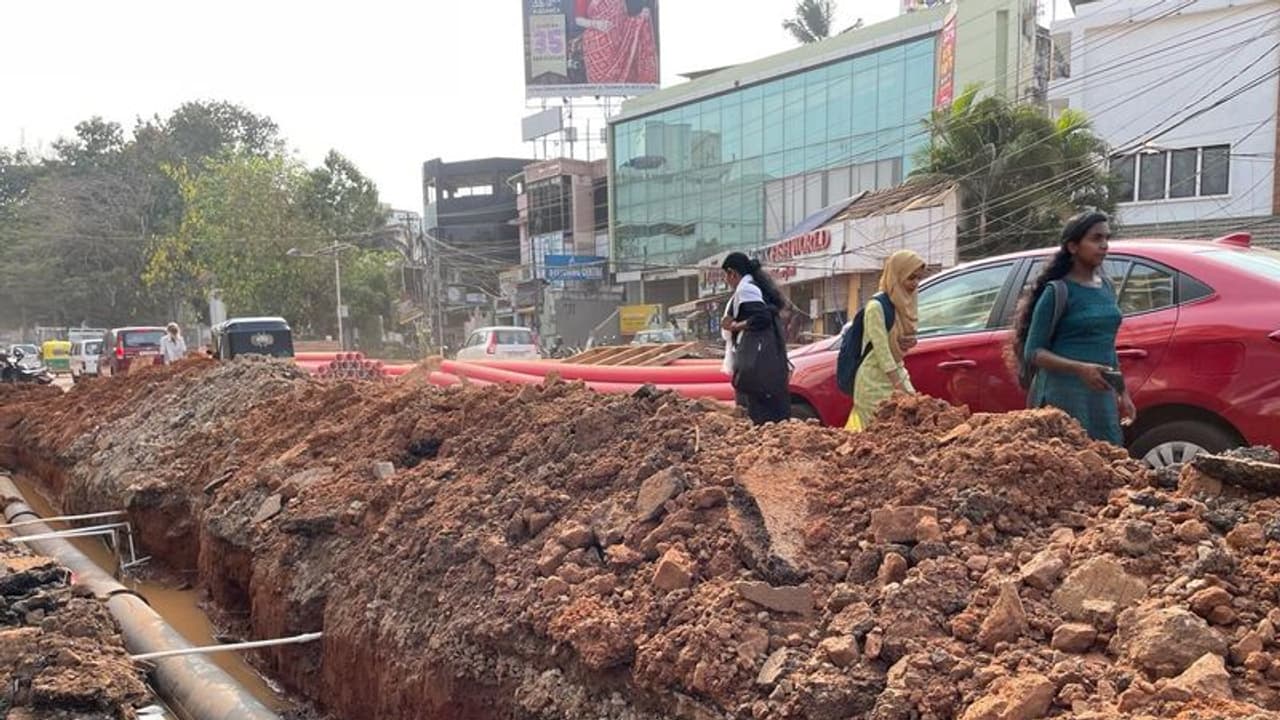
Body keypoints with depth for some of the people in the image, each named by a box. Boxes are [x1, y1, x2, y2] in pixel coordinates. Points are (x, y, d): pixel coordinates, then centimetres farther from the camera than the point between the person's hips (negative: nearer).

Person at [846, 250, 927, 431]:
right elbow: (882, 352, -19)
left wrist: (910, 342, -2)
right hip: (875, 383, -8)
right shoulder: (876, 307, -15)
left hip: (897, 375, 8)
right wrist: (901, 390, -22)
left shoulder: (903, 305, 10)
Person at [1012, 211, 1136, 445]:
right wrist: (1080, 368, -23)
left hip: (1102, 394, 7)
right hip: (1064, 393, -7)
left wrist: (1122, 393, 21)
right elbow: (1033, 352, -10)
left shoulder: (1107, 287, 13)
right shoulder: (1057, 292, -8)